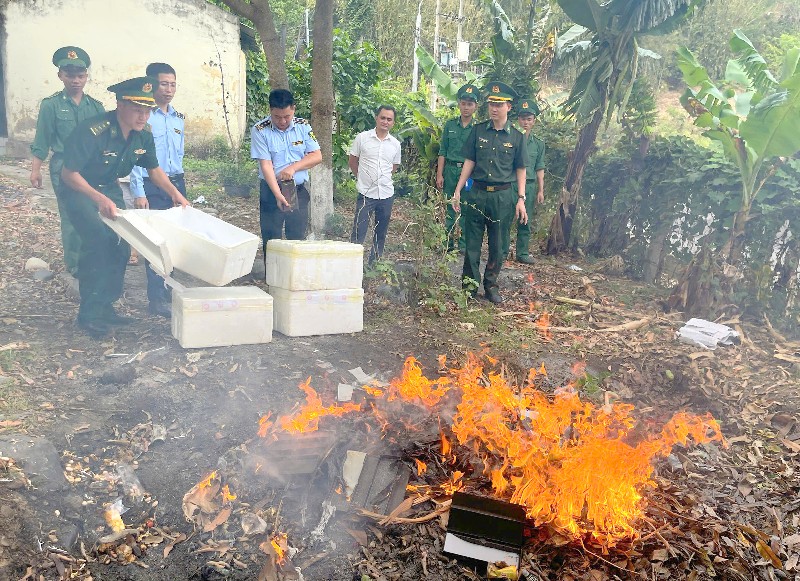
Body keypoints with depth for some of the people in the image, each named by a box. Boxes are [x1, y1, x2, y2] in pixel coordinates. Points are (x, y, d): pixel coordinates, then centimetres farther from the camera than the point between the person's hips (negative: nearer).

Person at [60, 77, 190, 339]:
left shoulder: (143, 135, -11)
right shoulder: (92, 131, -30)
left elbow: (153, 168, 6)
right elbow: (69, 174, -28)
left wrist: (175, 193, -6)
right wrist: (99, 199, -40)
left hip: (109, 188, 7)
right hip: (78, 188, -6)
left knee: (120, 246, 1)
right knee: (98, 239, -24)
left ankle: (105, 307, 17)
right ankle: (89, 314, -12)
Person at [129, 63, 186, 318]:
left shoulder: (179, 118, 12)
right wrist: (139, 193, -14)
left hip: (177, 184, 6)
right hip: (151, 187, -6)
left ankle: (172, 292, 23)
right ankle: (157, 300, 3)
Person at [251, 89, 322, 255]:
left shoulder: (303, 126, 1)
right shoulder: (260, 130, -9)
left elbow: (317, 156, -1)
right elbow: (265, 164, -15)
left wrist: (293, 167, -18)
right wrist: (278, 195, -25)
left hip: (299, 191, 2)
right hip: (271, 191, -2)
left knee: (298, 240, 7)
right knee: (271, 241, 2)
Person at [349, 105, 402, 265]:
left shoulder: (395, 144, 5)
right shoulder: (362, 138, -3)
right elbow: (352, 161, 6)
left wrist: (382, 177, 12)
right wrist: (362, 178, 8)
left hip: (387, 194, 4)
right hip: (366, 193, -4)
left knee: (381, 234, 13)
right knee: (358, 234, -6)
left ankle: (374, 264, 25)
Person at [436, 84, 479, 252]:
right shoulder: (450, 125, 7)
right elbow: (443, 152, 8)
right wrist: (439, 175, 2)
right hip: (450, 170, 2)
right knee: (449, 208, 7)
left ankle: (463, 245, 11)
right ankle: (448, 243, 16)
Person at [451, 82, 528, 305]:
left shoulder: (516, 136, 3)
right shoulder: (478, 130, 4)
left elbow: (520, 169, 6)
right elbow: (469, 162, 6)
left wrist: (521, 199, -1)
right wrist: (457, 191, 2)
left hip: (502, 196, 0)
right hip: (477, 193, 0)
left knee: (497, 245, 8)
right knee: (472, 243, 4)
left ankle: (491, 285, 21)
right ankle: (469, 285, 13)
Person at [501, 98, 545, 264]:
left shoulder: (538, 144, 11)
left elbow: (539, 169, 12)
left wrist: (541, 190, 9)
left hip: (529, 185, 3)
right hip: (510, 183, -3)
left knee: (525, 222, 6)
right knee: (505, 220, 0)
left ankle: (522, 253, 13)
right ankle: (502, 251, 9)